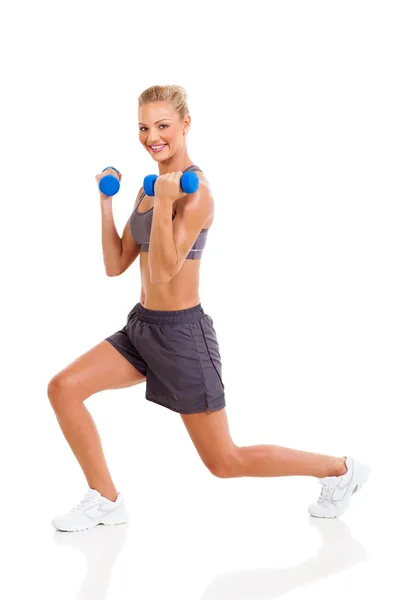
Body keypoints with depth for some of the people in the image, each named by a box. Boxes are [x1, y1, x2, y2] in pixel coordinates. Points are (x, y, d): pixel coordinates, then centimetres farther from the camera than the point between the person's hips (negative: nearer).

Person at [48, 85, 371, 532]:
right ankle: (106, 501, 10)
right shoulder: (149, 189, 9)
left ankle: (340, 470, 21)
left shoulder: (195, 192, -18)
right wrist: (105, 200, 5)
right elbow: (116, 265, 8)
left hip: (181, 333, -8)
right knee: (63, 387, -4)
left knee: (225, 462, 3)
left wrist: (165, 202, -30)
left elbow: (164, 272, -25)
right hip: (142, 327, 8)